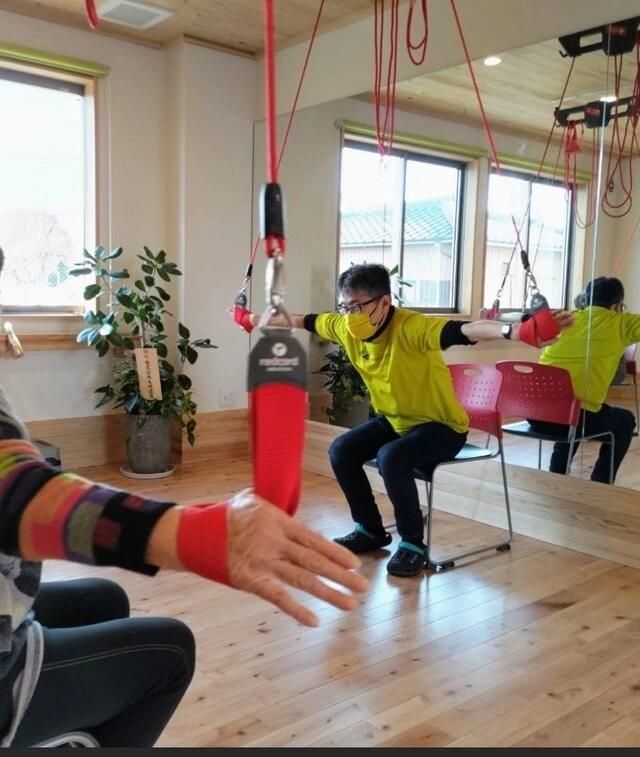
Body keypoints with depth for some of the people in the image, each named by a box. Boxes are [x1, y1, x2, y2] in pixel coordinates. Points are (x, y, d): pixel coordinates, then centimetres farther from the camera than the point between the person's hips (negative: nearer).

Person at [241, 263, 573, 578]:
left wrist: (516, 330, -66)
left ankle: (413, 544, -11)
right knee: (341, 451, -5)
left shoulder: (412, 327, -32)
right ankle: (371, 530, 14)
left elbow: (465, 330, -49)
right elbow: (303, 321, 8)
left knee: (390, 458, -31)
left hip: (441, 425, -7)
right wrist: (258, 320, 22)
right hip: (394, 419, 8)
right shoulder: (345, 327, -10)